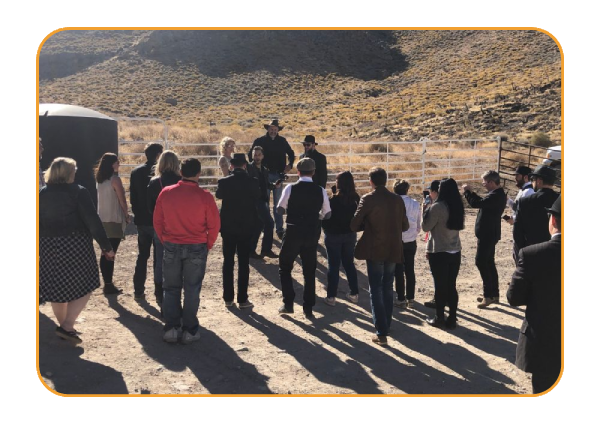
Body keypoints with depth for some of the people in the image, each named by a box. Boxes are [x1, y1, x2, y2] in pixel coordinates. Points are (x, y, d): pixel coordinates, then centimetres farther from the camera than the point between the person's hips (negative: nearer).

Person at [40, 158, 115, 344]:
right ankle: (67, 326, -4)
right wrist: (106, 246, -10)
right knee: (83, 287, 6)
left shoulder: (42, 194, 8)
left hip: (48, 247, 5)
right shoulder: (78, 192, -7)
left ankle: (64, 325, 25)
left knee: (56, 288, 15)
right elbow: (93, 221, -13)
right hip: (75, 245, -5)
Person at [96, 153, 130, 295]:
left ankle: (107, 283, 17)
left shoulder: (99, 180, 10)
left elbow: (103, 198, 13)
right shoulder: (115, 179, -13)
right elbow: (122, 200, -10)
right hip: (114, 220, -8)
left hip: (102, 220, 8)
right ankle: (109, 285, -1)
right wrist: (127, 215, 4)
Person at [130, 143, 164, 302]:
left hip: (142, 221, 5)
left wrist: (138, 214, 17)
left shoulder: (136, 172, 3)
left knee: (142, 256, 15)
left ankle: (138, 291, 16)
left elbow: (132, 197, 7)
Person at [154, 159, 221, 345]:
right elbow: (214, 225, -8)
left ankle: (171, 329, 14)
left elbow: (157, 221, 2)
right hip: (196, 248, -2)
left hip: (171, 247, 2)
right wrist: (208, 245, 7)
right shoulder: (205, 197, -12)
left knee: (172, 289, 14)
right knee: (192, 290, 8)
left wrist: (165, 241, 14)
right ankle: (189, 331, 12)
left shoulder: (166, 193, -5)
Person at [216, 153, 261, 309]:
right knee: (244, 263, 4)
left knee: (228, 262, 10)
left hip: (228, 227, 1)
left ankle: (228, 298, 15)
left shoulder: (224, 182, -8)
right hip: (246, 227, -1)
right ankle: (242, 299, 6)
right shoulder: (252, 182, -10)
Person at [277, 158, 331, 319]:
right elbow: (327, 214, 3)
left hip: (293, 232, -2)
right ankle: (308, 309, 16)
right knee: (309, 271, 13)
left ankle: (288, 304, 11)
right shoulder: (320, 191, -2)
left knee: (285, 268, 15)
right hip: (312, 233, 3)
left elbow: (280, 209, -3)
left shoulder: (291, 188, -9)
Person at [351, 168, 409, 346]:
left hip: (375, 250, -4)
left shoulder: (368, 199, -11)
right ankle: (386, 327, 28)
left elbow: (354, 226, -11)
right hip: (393, 250, 4)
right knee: (388, 289, 18)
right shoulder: (397, 199, 2)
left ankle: (381, 333, -2)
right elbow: (404, 226, 8)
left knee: (376, 290, 2)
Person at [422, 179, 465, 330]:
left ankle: (439, 319, 12)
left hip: (439, 252, -6)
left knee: (440, 286, 3)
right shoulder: (458, 206, 5)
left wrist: (426, 210, 2)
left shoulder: (437, 206, -15)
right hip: (455, 251, 6)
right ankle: (452, 320, 14)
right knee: (451, 286, 10)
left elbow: (426, 227, -9)